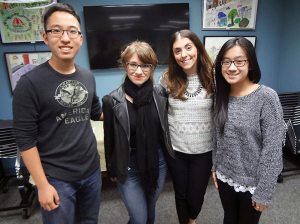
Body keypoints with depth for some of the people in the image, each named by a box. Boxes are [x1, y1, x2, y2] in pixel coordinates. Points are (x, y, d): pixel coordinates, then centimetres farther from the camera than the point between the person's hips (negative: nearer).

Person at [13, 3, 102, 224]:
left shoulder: (88, 77, 1)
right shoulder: (30, 83, -15)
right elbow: (25, 140, -14)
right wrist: (42, 185, -14)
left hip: (92, 170, 5)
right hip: (57, 178, -5)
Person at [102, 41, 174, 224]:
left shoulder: (161, 95, -7)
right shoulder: (112, 100, -15)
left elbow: (165, 128, 4)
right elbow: (109, 140, -5)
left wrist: (169, 158, 7)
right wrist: (112, 171, 2)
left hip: (158, 163, 3)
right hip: (129, 168, -2)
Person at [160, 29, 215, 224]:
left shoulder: (212, 77, -10)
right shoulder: (167, 79, -8)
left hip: (204, 150, 0)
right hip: (175, 149, 1)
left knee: (196, 196, 15)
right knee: (181, 194, 18)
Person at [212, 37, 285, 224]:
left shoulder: (267, 97, -19)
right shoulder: (222, 96, -2)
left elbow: (272, 149, -18)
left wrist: (264, 191, -16)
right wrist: (215, 166, 9)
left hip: (253, 182, -4)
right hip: (225, 177, 5)